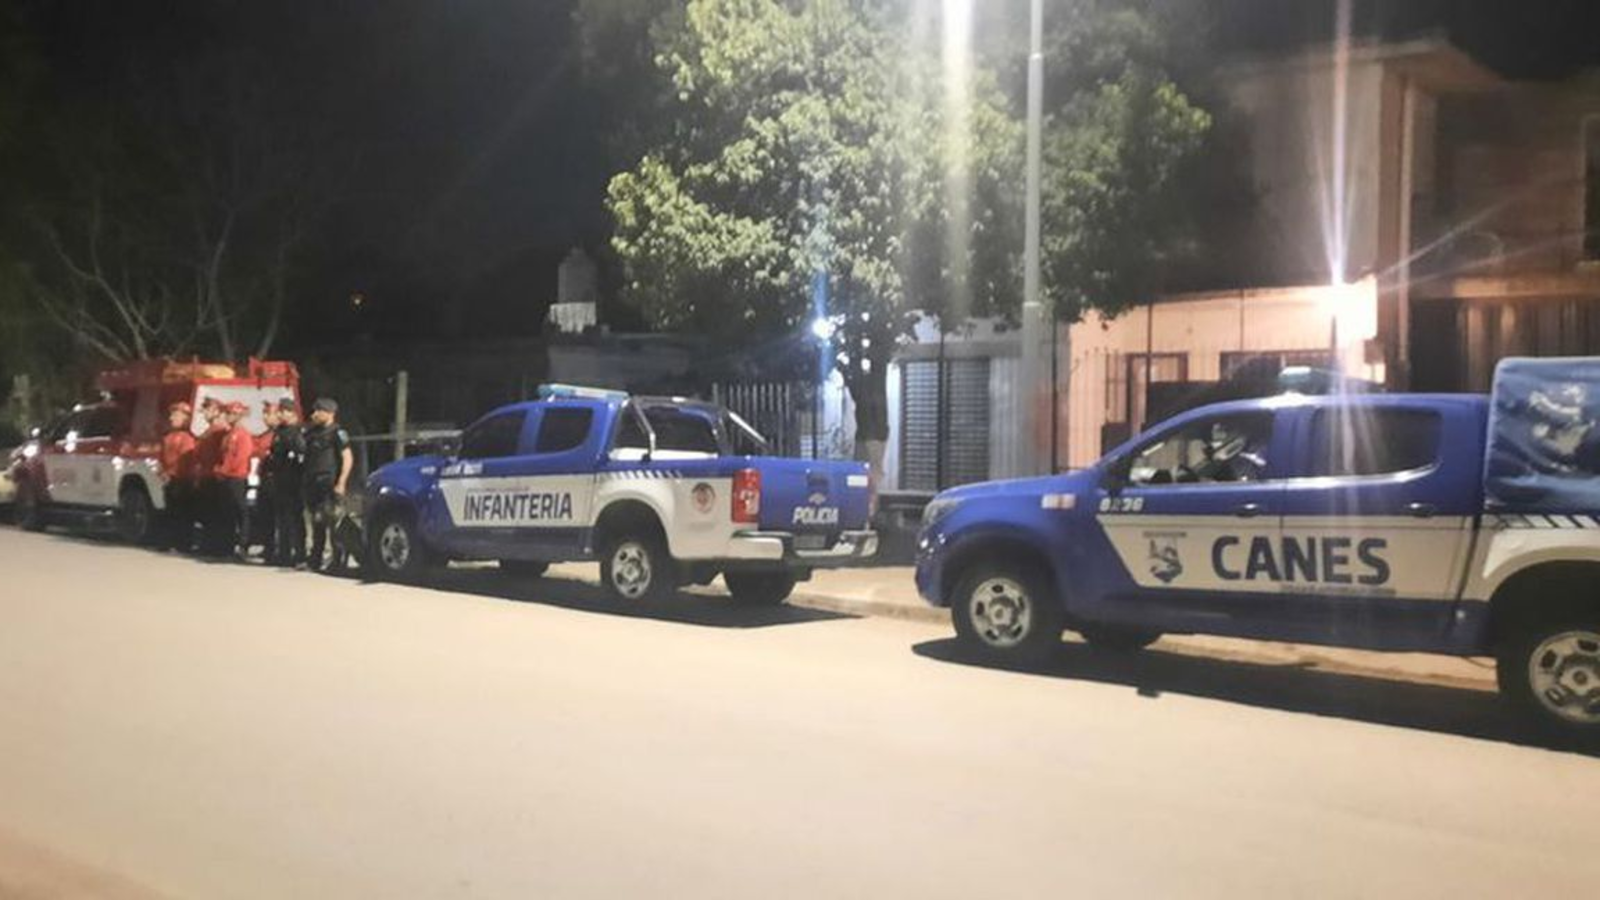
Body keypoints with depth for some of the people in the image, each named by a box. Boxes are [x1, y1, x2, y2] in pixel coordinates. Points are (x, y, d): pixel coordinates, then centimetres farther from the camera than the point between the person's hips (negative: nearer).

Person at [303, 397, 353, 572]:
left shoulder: (337, 433, -6)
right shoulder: (312, 433, 18)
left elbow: (348, 458, -12)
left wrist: (341, 482, -19)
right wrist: (306, 482, 12)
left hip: (330, 484, -8)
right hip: (314, 484, 8)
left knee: (334, 522, -9)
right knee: (317, 523, 12)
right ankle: (315, 559, 18)